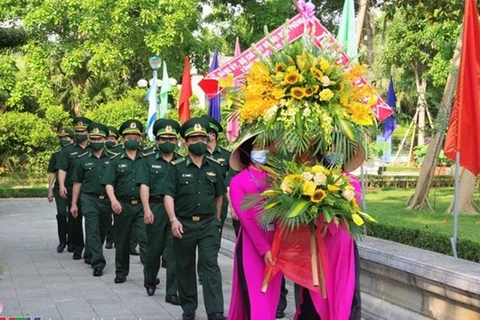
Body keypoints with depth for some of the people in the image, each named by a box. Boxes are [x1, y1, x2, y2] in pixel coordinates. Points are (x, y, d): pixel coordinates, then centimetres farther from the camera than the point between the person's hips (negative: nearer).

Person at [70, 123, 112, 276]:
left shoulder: (112, 158, 2)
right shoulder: (82, 159, 3)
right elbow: (77, 183, 8)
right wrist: (74, 203, 5)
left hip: (107, 200, 2)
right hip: (89, 199, -2)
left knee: (102, 230, 13)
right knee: (93, 231, -11)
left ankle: (90, 255, 33)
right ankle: (98, 263, -13)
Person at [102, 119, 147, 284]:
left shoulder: (146, 160, 7)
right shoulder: (116, 160, 7)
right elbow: (108, 183, 0)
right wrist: (113, 200, -17)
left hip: (142, 205, -1)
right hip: (122, 206, 1)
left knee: (146, 239, -11)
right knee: (122, 241, 11)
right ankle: (121, 272, 24)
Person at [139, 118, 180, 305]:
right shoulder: (149, 161, 7)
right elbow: (144, 186, -1)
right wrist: (146, 209, -13)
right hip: (156, 208, -1)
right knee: (154, 248, 9)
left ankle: (172, 292, 3)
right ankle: (150, 281, 35)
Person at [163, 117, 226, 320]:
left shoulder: (214, 167, 7)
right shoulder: (178, 168, -1)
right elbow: (168, 195, -7)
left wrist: (217, 220, 20)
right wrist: (173, 220, -20)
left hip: (208, 223, 1)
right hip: (184, 224, 0)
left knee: (210, 265, -8)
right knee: (185, 267, 9)